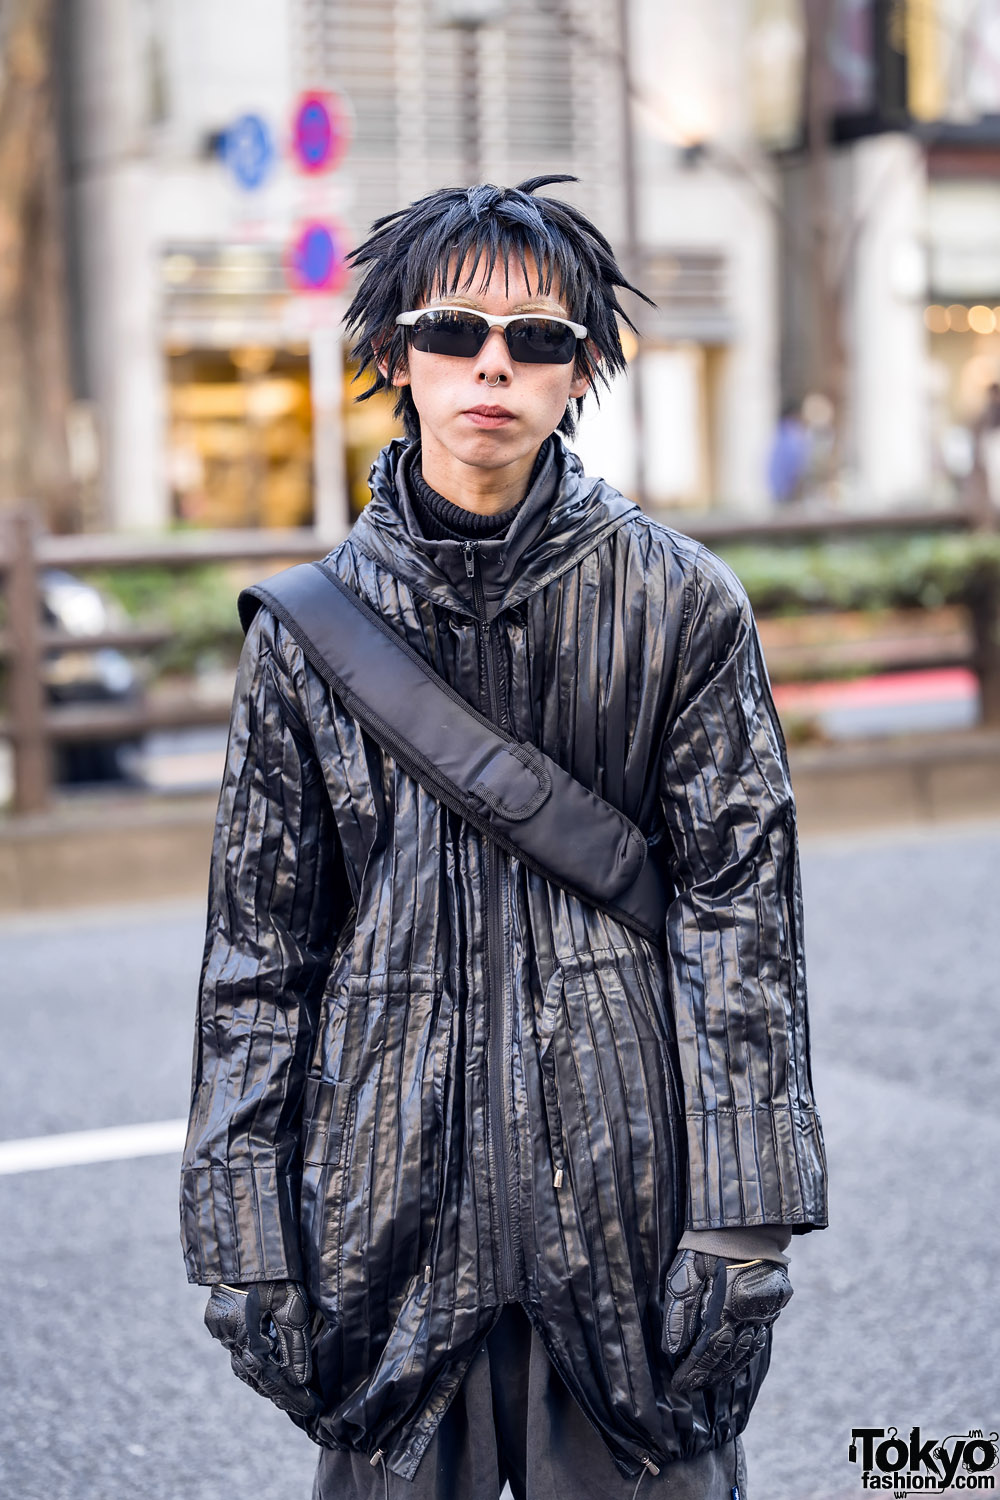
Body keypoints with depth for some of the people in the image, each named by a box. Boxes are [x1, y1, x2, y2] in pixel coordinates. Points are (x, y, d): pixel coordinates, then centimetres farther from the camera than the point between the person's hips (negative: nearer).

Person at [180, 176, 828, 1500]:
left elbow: (740, 909, -2)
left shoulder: (679, 604, -1)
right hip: (393, 1195, 1)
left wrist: (742, 1224, -6)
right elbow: (260, 938, 5)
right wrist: (243, 1236, 2)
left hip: (627, 1194, -1)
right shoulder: (313, 627, 2)